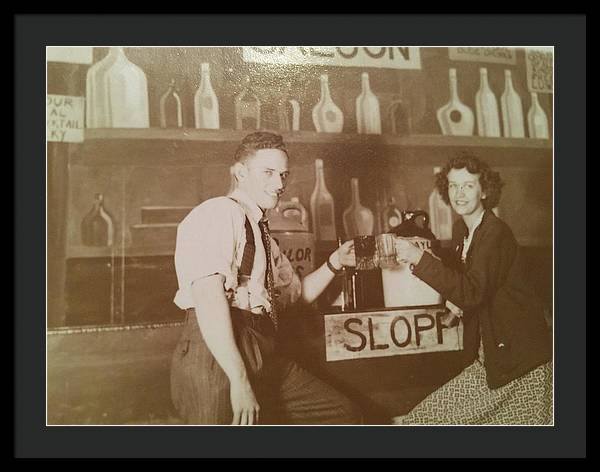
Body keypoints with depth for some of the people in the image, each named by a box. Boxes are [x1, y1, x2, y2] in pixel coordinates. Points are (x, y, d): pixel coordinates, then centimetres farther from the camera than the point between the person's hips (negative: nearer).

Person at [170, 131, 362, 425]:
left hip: (265, 358, 9)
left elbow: (297, 293, 30)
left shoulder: (261, 234, 21)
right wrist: (239, 380, -24)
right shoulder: (220, 212, -8)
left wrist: (335, 262, 15)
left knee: (345, 415, 12)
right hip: (217, 358, -9)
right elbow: (208, 296, -20)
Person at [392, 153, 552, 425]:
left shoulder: (495, 233, -20)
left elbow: (473, 291, -30)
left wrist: (419, 258, -35)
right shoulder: (461, 230, 6)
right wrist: (453, 298, -1)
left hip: (519, 356, -7)